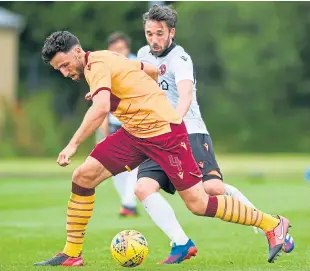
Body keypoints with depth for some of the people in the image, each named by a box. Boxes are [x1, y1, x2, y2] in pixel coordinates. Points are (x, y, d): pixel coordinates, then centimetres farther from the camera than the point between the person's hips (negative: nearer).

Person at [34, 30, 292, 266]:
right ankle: (72, 254, 7)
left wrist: (73, 145, -34)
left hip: (164, 131, -10)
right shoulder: (107, 58, 10)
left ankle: (273, 224, 6)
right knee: (83, 176, -2)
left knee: (198, 204, -8)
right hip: (134, 133, 10)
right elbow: (152, 71, 21)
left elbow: (100, 109, -34)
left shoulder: (96, 64, -17)